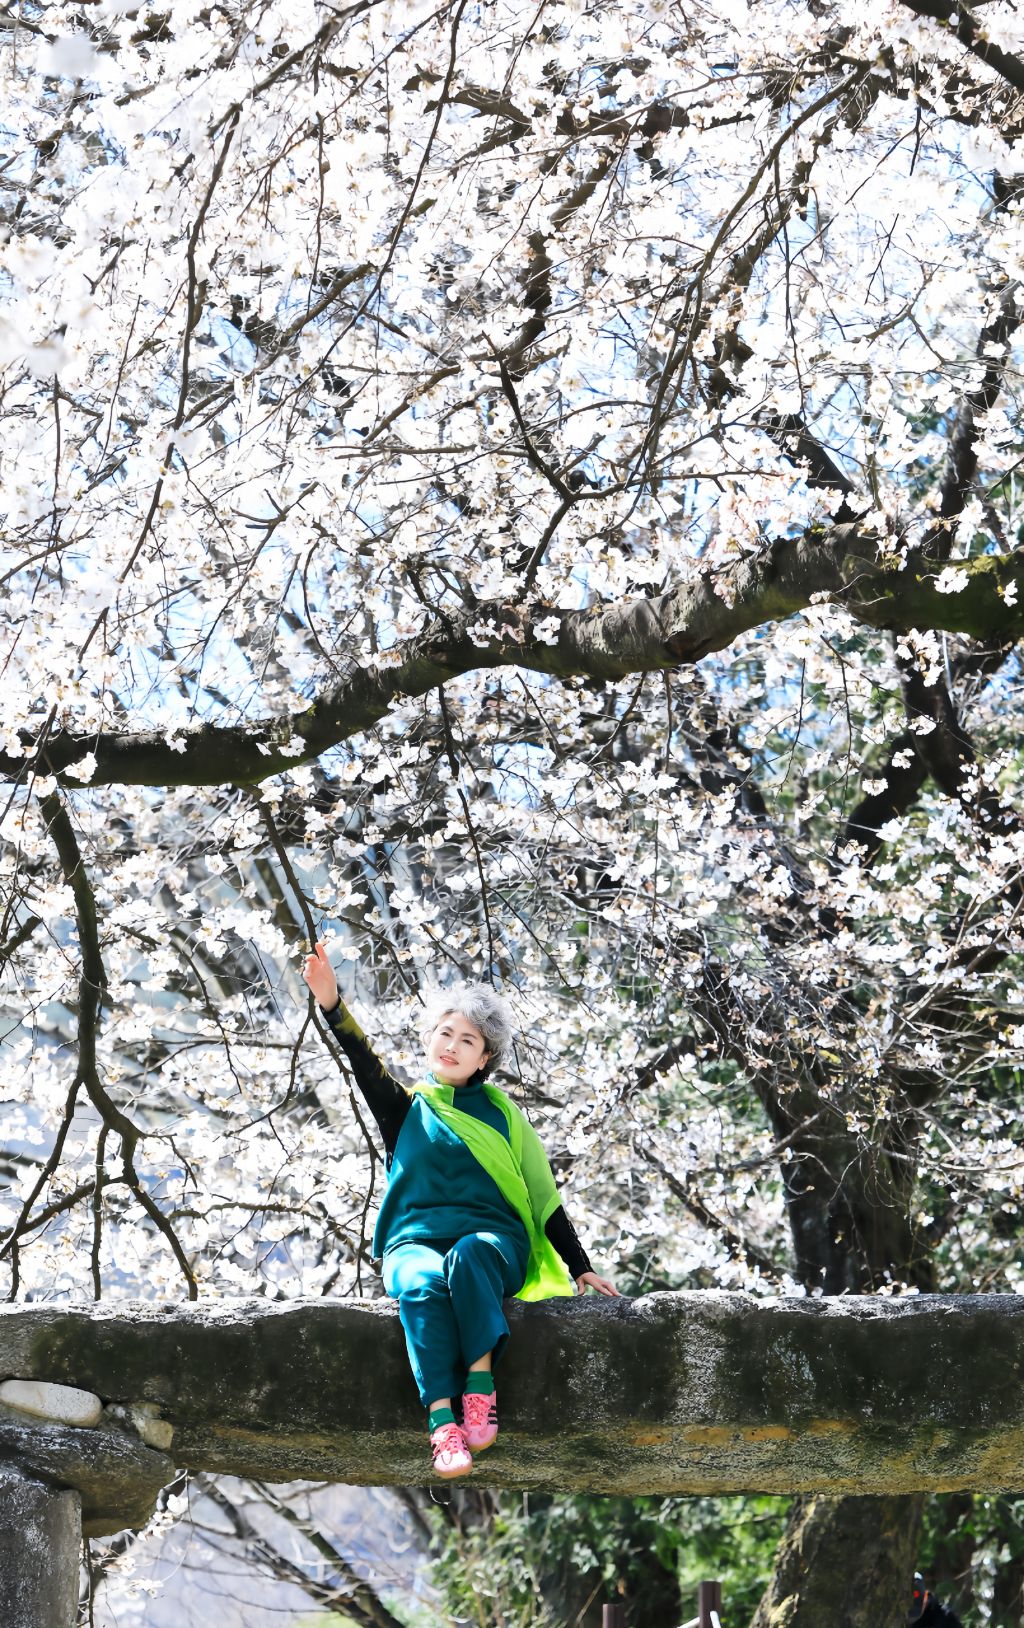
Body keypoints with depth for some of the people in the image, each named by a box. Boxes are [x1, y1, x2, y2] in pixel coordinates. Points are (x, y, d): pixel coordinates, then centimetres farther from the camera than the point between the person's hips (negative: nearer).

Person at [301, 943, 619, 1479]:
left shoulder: (500, 1112, 17)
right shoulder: (404, 1108, 15)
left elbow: (543, 1196, 17)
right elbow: (366, 1065, -4)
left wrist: (581, 1268, 10)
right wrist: (331, 1003, -22)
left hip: (491, 1239, 0)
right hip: (415, 1242, 0)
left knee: (467, 1255, -37)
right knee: (423, 1283, -37)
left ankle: (481, 1386, -44)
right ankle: (441, 1421, -47)